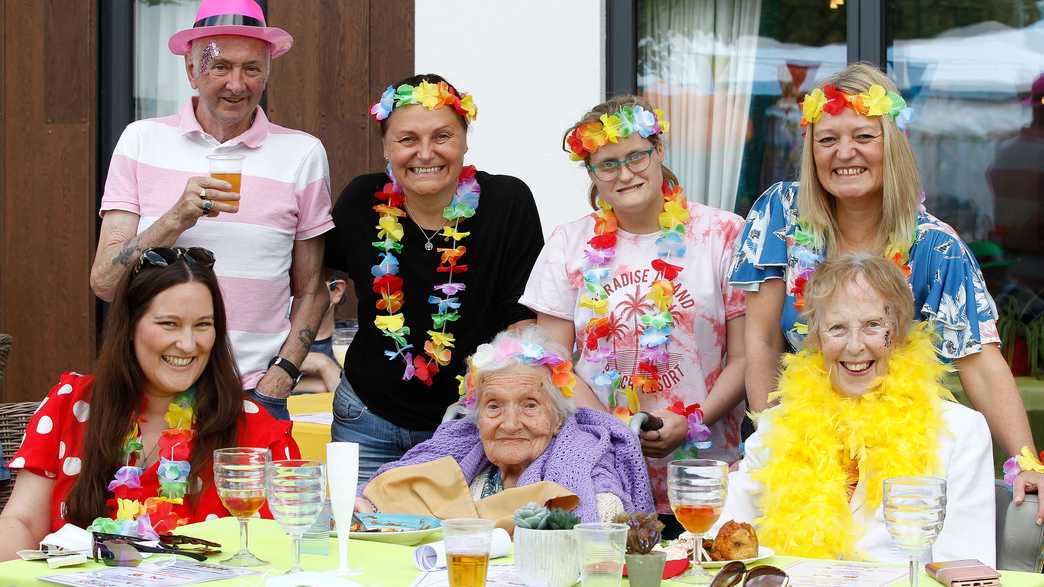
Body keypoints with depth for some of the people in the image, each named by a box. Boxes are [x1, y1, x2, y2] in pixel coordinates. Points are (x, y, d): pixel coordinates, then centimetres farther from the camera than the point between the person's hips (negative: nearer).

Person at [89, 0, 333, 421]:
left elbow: (310, 291, 9)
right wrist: (177, 220, -17)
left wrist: (281, 377, -4)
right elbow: (104, 282, -3)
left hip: (253, 391, 0)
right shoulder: (142, 141, 3)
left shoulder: (302, 154, 4)